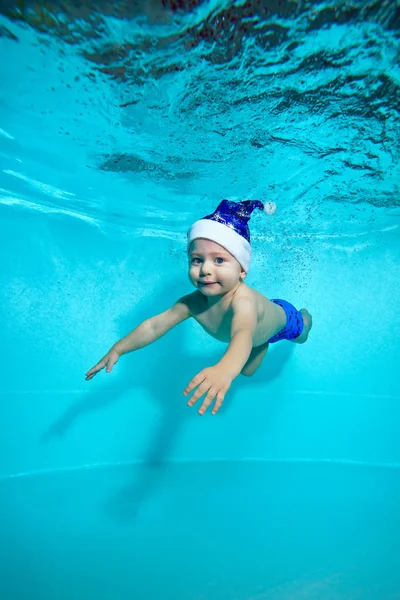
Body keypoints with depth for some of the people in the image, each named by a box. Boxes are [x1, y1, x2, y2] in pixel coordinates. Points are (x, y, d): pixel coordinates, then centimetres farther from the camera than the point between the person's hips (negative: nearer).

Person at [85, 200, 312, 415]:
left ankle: (306, 316, 66)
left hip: (282, 318, -3)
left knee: (301, 337, 32)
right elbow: (155, 325, -33)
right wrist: (117, 350, -40)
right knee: (248, 371, 29)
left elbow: (244, 334, -76)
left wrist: (225, 369, -96)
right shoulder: (194, 302, -37)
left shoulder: (243, 300, -56)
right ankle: (264, 342, 56)